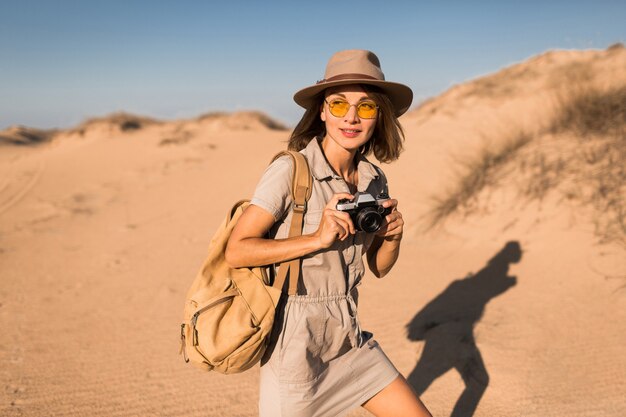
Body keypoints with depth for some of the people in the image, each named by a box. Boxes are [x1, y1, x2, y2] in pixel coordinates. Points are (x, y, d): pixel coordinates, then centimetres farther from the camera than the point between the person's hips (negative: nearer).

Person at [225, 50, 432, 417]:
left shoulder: (374, 180, 2)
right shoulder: (291, 170, -17)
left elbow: (379, 267, 11)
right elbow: (236, 251, -18)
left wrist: (393, 237, -10)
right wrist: (317, 238, -25)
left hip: (350, 339, 6)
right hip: (297, 342, -6)